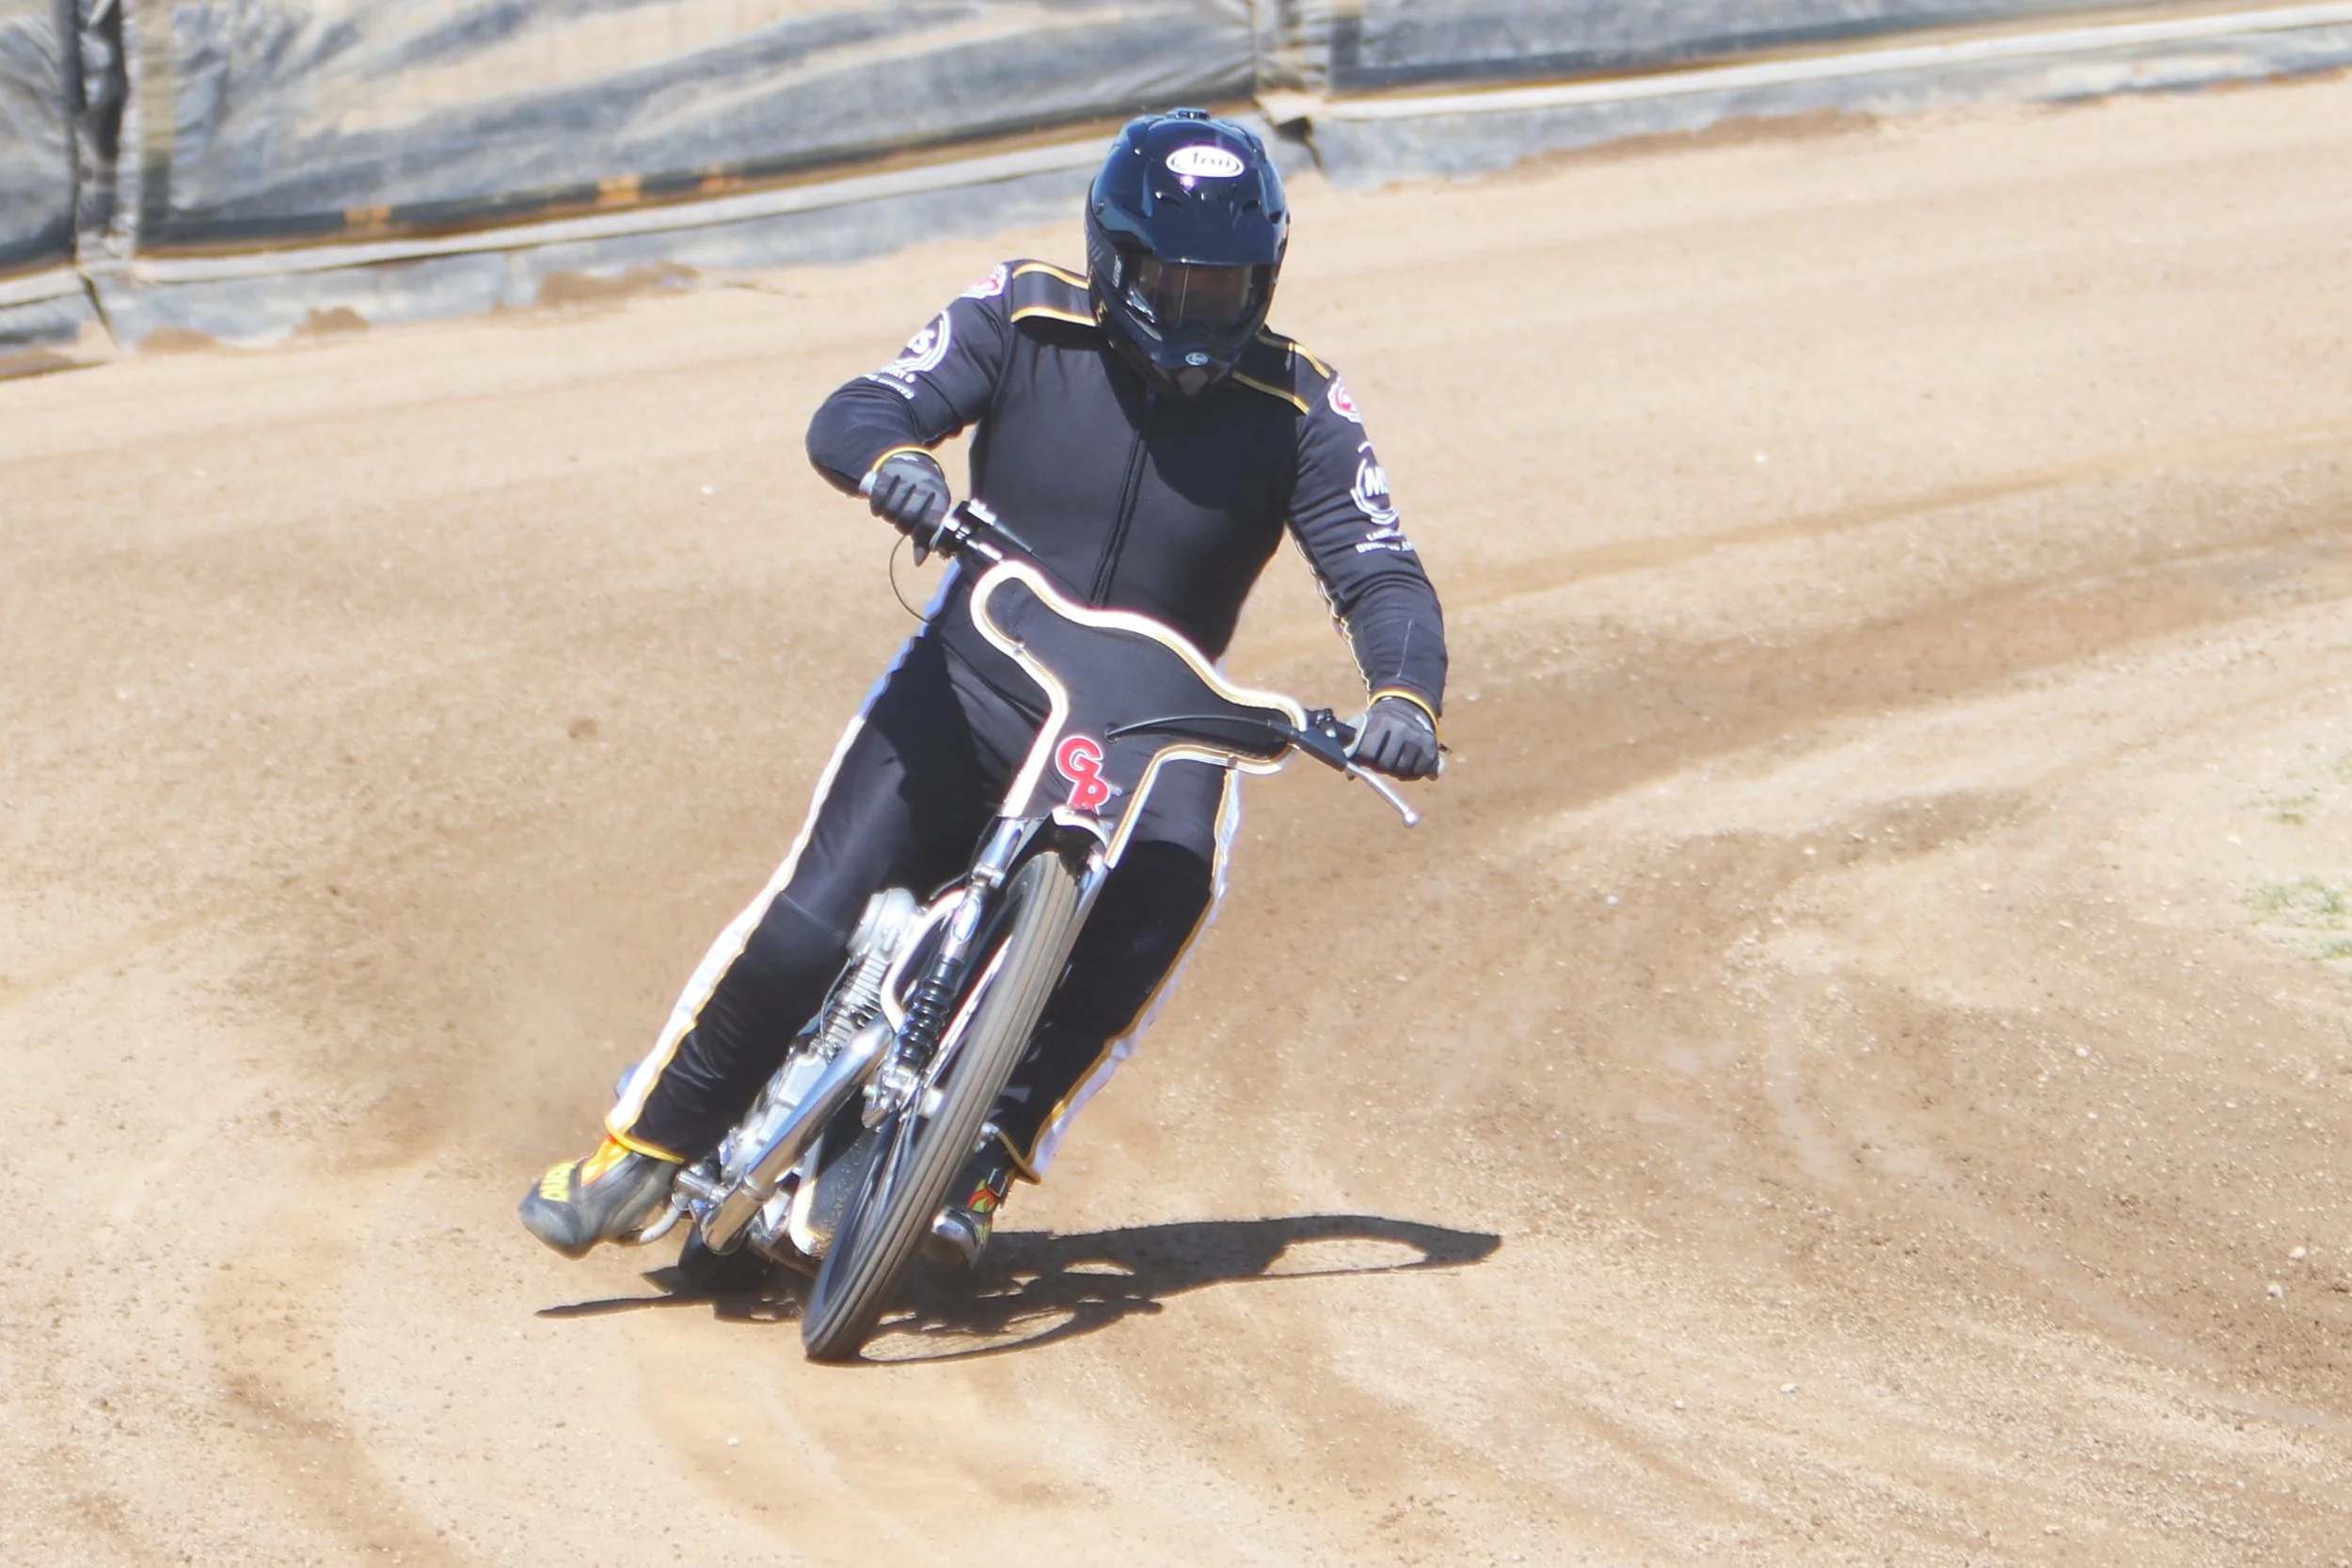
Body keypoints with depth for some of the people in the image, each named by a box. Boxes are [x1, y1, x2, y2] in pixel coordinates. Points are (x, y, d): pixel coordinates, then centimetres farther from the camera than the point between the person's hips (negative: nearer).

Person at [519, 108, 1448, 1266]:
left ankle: (988, 1161, -22)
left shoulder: (1296, 410, -2)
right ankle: (650, 1143, 2)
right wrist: (892, 458, -38)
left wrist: (1403, 693, -30)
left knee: (1168, 882, -32)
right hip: (972, 689, 0)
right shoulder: (1025, 320, -4)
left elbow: (1377, 571, -8)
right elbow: (849, 417, -12)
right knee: (812, 917, -17)